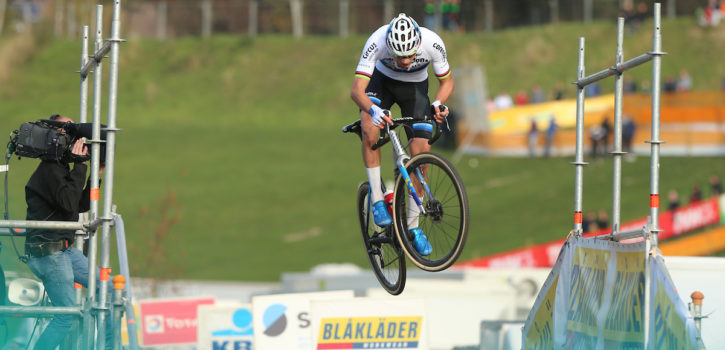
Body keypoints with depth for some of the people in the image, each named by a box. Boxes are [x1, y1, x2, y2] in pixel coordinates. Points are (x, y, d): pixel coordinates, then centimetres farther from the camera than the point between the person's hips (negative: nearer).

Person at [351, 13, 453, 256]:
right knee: (370, 130, -31)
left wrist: (438, 104, -32)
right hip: (383, 81, -1)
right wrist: (373, 110, -57)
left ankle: (413, 225, 5)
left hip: (415, 87, 1)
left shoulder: (433, 43, -32)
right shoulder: (376, 42, -36)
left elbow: (447, 81, -12)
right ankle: (377, 197, -17)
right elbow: (356, 90, -37)